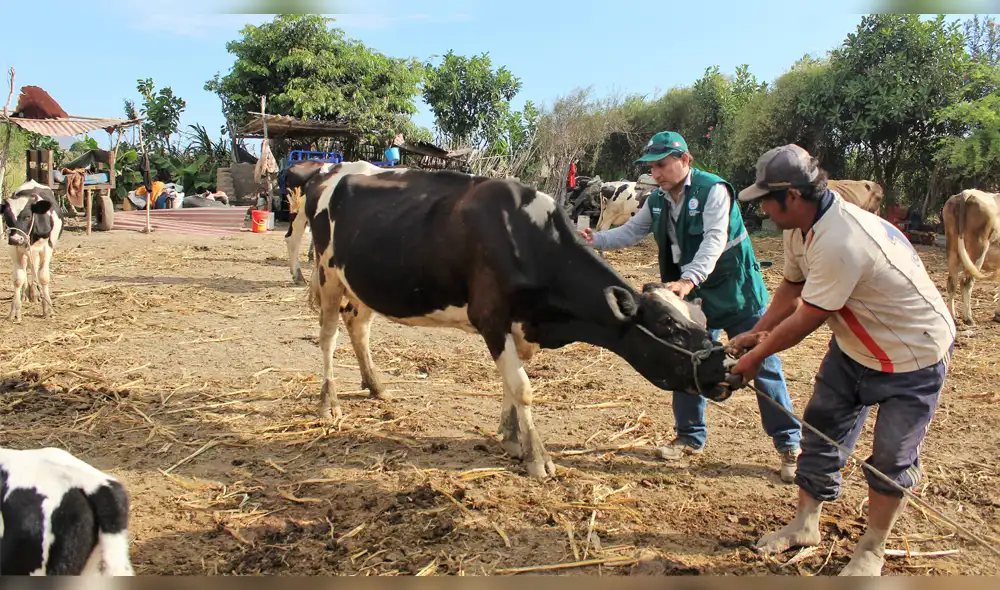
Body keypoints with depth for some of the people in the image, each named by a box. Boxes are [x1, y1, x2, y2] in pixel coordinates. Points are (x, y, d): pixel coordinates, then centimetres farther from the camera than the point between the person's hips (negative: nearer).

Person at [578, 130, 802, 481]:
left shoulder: (713, 190, -19)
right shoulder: (658, 201, 3)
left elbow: (714, 241, -30)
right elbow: (632, 232, 7)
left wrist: (689, 280, -43)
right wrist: (596, 240, -11)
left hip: (738, 291, -7)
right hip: (694, 295, 7)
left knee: (762, 365, -1)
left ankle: (789, 446, 10)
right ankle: (690, 437, 27)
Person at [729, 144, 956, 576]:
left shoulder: (839, 243, -37)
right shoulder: (801, 226, -7)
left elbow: (804, 321, -28)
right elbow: (792, 288, 6)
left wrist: (756, 356, -14)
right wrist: (755, 335, 0)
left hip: (914, 355, -9)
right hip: (854, 346, 9)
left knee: (891, 459, 2)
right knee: (821, 431, 12)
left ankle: (871, 550, 21)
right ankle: (805, 524, 27)